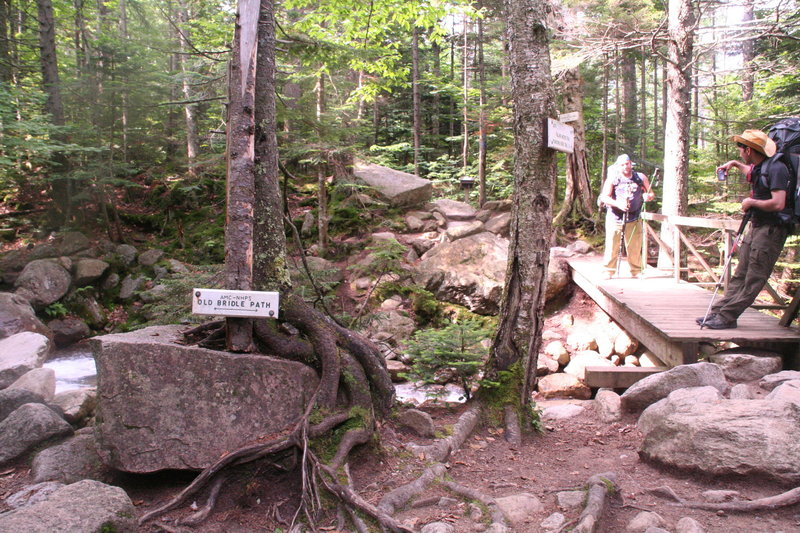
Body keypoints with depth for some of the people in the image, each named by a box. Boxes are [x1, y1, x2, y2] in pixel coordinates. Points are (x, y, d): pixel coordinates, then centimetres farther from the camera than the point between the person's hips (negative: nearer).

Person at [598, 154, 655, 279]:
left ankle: (636, 271, 18)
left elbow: (651, 194, 15)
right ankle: (608, 271, 8)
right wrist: (618, 204, -22)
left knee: (635, 247, 6)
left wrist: (648, 196, -10)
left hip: (634, 219, 2)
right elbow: (604, 197, -7)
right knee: (612, 246, -3)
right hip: (615, 218, -2)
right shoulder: (612, 179, 0)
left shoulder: (641, 178, 8)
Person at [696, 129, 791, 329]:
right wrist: (735, 164, 41)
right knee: (740, 275, 9)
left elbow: (778, 204, -27)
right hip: (756, 227, 10)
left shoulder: (776, 169, -17)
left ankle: (727, 317, -6)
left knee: (753, 279, -5)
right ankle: (717, 312, 9)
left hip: (771, 230, -10)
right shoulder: (758, 168, 12)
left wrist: (751, 202, -14)